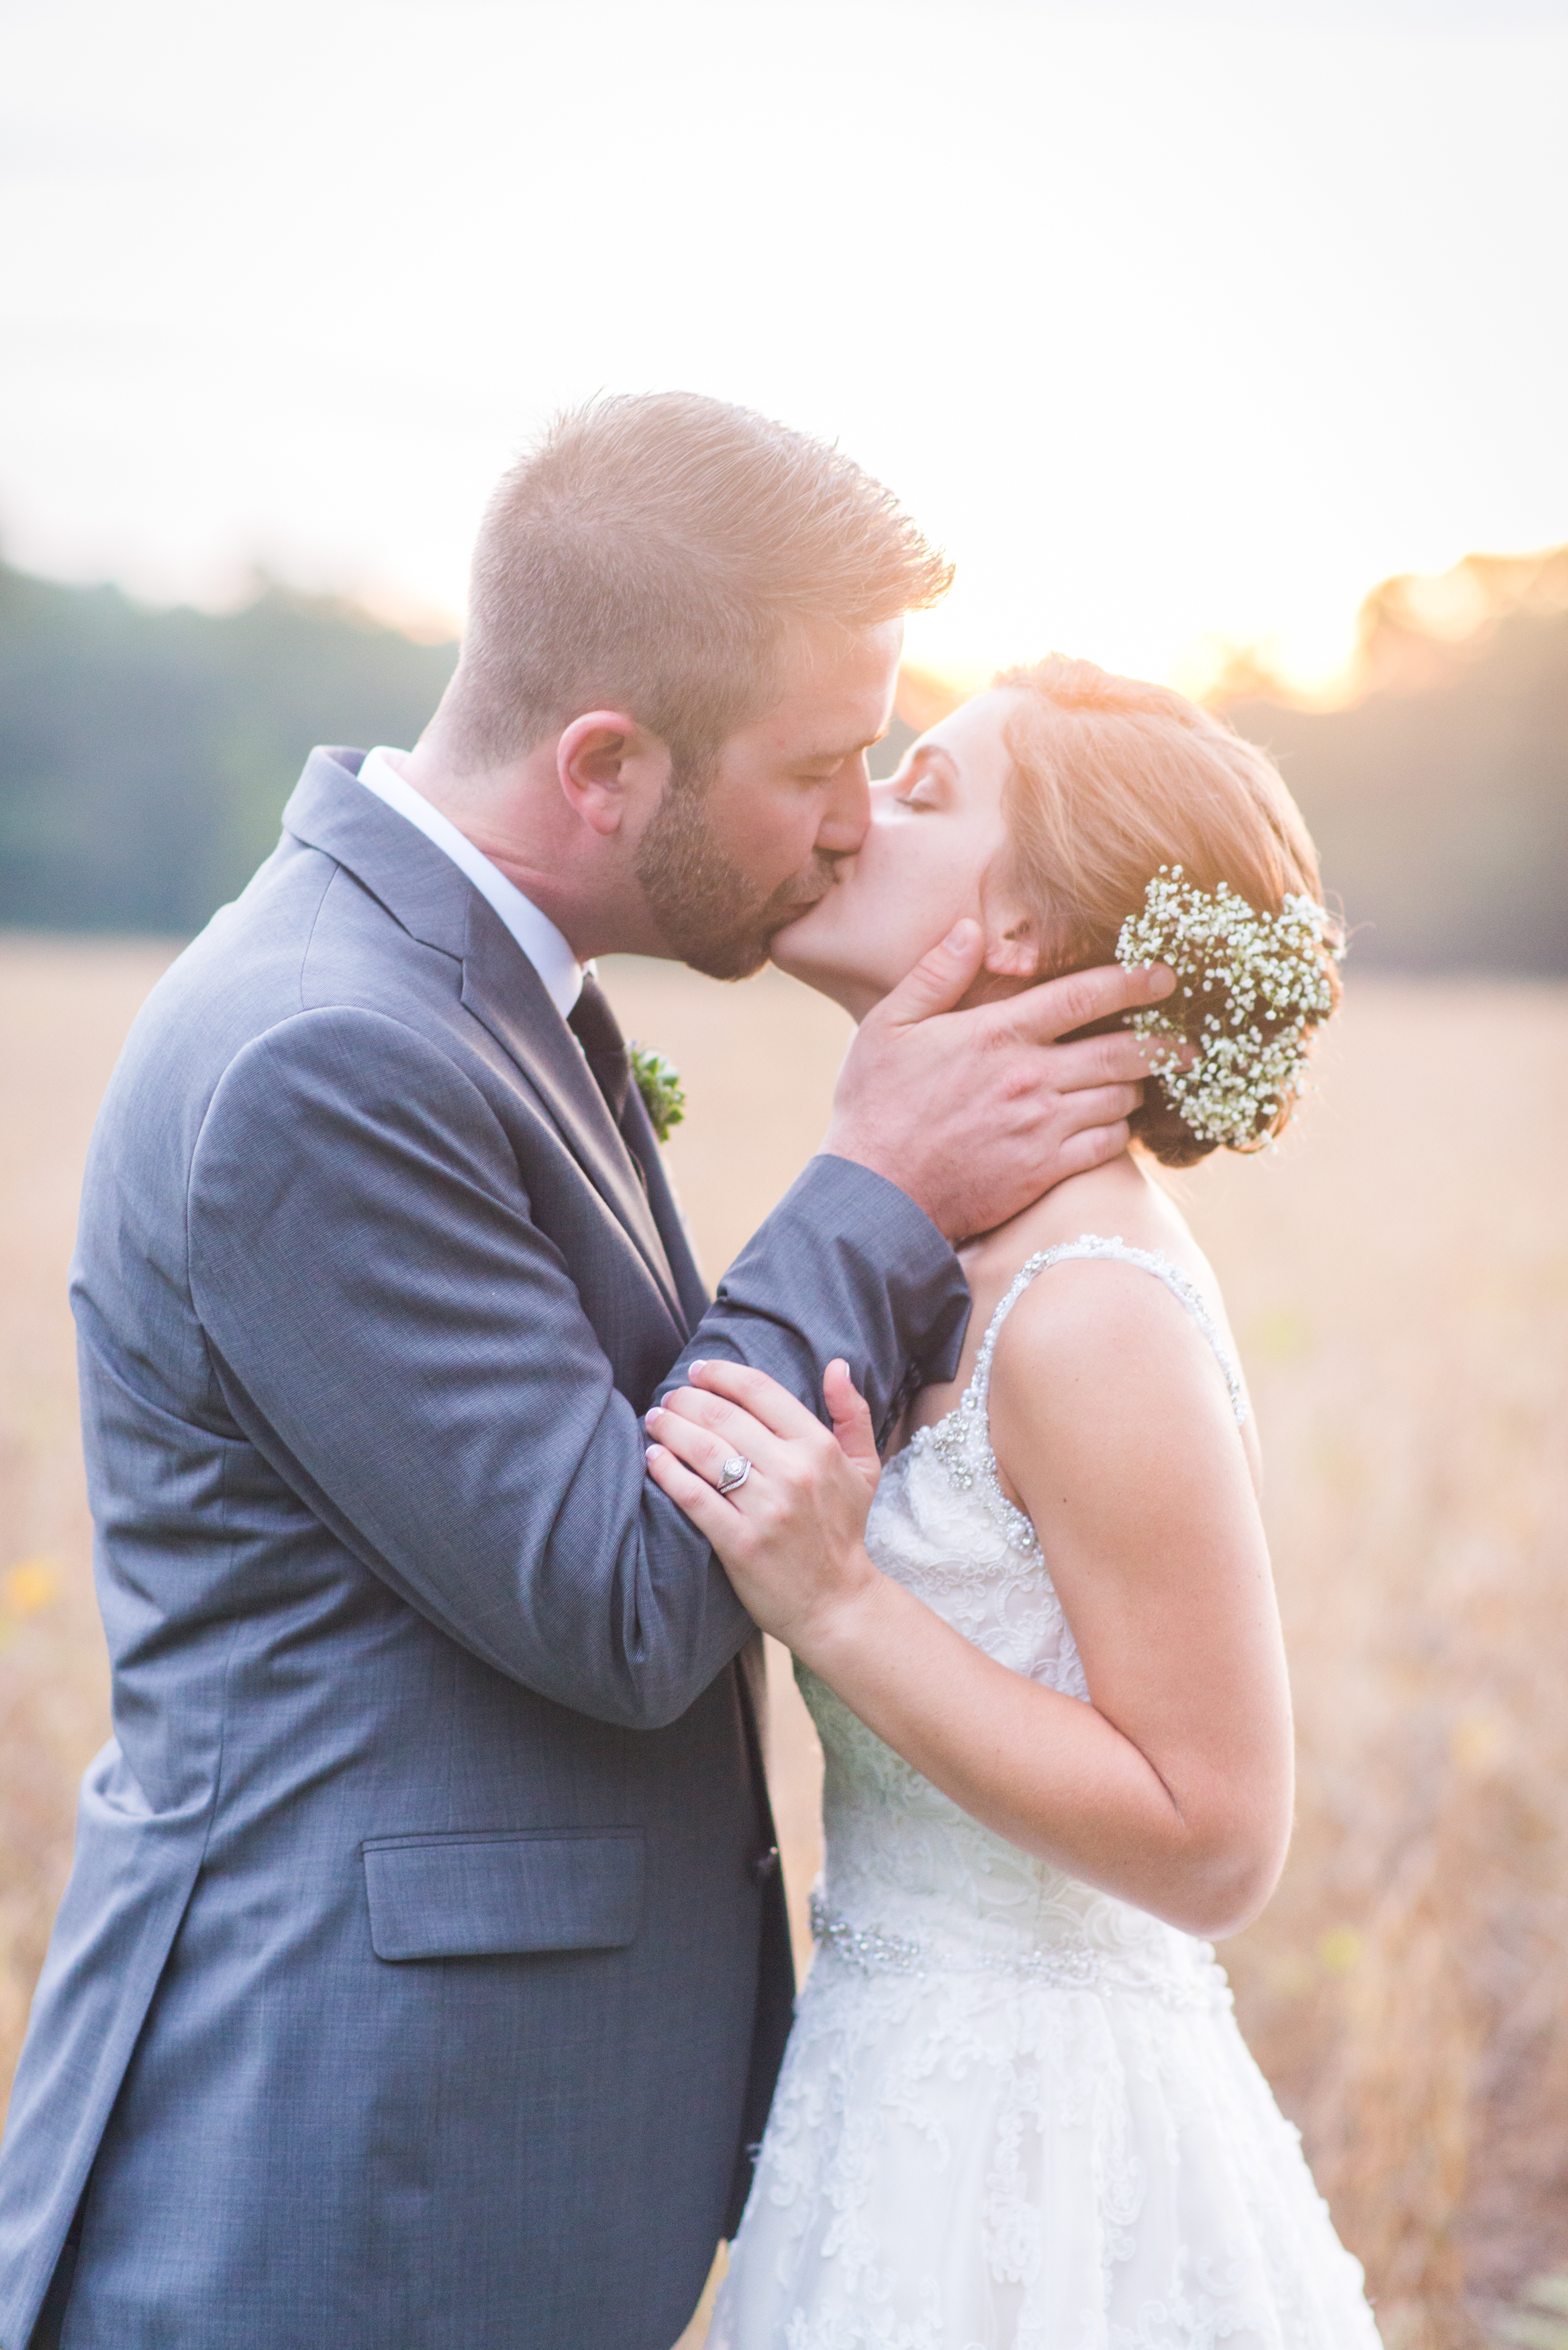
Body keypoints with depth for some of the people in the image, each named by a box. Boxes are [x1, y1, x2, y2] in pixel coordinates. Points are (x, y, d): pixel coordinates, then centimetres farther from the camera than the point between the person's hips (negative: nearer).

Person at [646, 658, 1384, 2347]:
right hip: (914, 2087, 8)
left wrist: (832, 1604, -27)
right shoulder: (949, 1266, 3)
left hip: (1021, 2137, -8)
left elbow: (1214, 1843, -22)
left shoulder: (1095, 1315, -23)